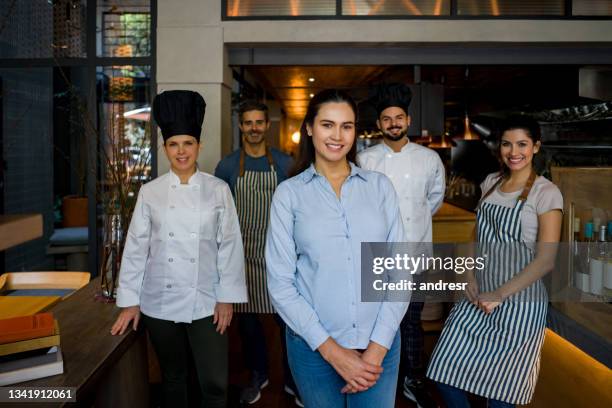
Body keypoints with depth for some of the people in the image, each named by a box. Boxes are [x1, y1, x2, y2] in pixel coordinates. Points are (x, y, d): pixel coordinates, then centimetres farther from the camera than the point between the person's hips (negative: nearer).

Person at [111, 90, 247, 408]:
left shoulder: (218, 190, -3)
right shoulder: (150, 192, -1)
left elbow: (230, 245, -2)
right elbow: (136, 247, 1)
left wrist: (226, 298, -3)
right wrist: (130, 302, 0)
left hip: (205, 304, -1)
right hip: (160, 304, 1)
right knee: (172, 379, 17)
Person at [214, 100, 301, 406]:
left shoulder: (285, 163, 1)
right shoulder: (227, 166, 1)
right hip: (243, 254, 1)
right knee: (247, 318, 11)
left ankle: (293, 381, 21)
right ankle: (257, 375, 31)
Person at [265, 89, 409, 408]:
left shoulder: (380, 186, 2)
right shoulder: (289, 193, -2)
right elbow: (280, 284, -5)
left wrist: (378, 347, -8)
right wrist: (332, 350, -11)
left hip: (380, 344, 1)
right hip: (314, 346, -1)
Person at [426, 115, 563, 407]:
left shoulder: (546, 193, -9)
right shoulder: (490, 183, 9)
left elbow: (546, 260, -13)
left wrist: (500, 294, -17)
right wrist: (471, 277, 0)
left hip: (519, 302, -5)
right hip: (478, 297, 5)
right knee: (444, 374, 2)